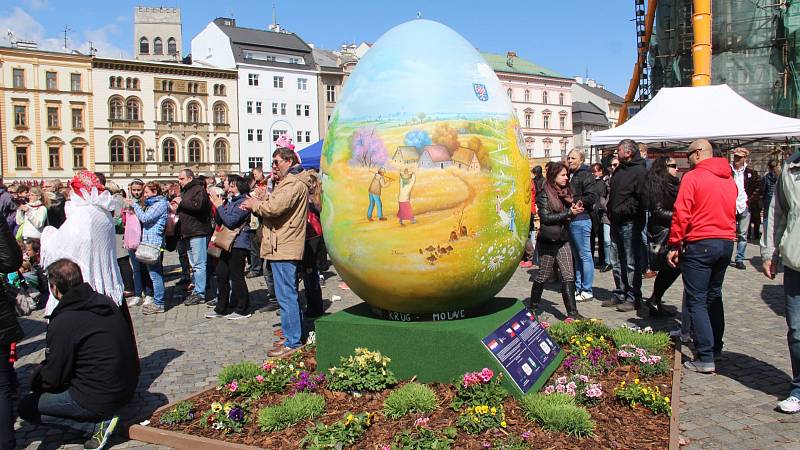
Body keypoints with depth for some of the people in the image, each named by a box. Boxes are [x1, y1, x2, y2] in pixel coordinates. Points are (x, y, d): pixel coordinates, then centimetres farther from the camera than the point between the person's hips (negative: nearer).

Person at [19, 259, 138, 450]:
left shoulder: (62, 323, -19)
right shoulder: (106, 303, 3)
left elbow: (53, 378, -12)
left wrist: (36, 377, 13)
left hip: (100, 398, -8)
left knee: (26, 407, 9)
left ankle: (98, 422, -4)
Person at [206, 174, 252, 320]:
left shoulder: (243, 201, -12)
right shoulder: (229, 200, 15)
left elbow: (231, 221, -21)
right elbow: (219, 222, 15)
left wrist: (219, 206, -11)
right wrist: (218, 205, 2)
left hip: (238, 244, -9)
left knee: (236, 276, -3)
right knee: (221, 275, 10)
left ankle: (242, 309, 8)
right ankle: (222, 308, 20)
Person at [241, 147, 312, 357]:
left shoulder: (293, 184, -14)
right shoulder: (290, 182, 22)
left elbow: (274, 207, -24)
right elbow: (274, 205, 20)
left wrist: (254, 204, -6)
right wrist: (257, 203, 3)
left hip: (283, 248, -11)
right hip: (284, 247, 11)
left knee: (286, 296, -7)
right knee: (290, 294, 17)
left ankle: (292, 343, -3)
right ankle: (296, 335, 27)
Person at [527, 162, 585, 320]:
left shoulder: (566, 192, 10)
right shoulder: (544, 194, -9)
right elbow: (546, 217, -17)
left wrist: (576, 209, -2)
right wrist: (569, 213, -18)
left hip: (563, 240, 6)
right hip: (548, 240, -6)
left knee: (568, 276, 0)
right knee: (543, 275, 6)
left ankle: (572, 312, 2)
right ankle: (533, 307, 22)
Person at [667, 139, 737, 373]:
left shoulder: (692, 177, -10)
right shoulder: (730, 179, 10)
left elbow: (681, 214, -14)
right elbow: (732, 212, 17)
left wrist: (674, 245, -9)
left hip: (700, 244, -7)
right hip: (727, 243, 7)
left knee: (696, 301, -3)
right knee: (714, 296, 21)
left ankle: (706, 358, -6)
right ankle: (715, 347, 31)